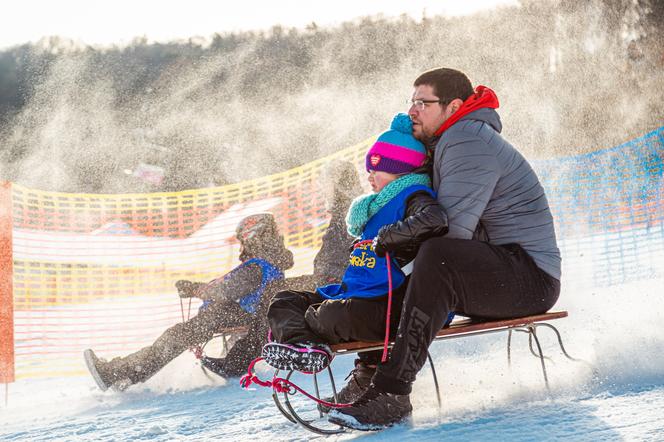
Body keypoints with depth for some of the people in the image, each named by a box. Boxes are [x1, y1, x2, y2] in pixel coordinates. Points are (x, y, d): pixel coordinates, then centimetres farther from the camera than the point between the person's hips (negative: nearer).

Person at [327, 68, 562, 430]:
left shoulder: (469, 141, -15)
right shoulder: (448, 143, 19)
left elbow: (453, 226, -24)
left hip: (529, 275, -11)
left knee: (436, 258, -37)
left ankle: (392, 393, -40)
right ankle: (370, 374, 6)